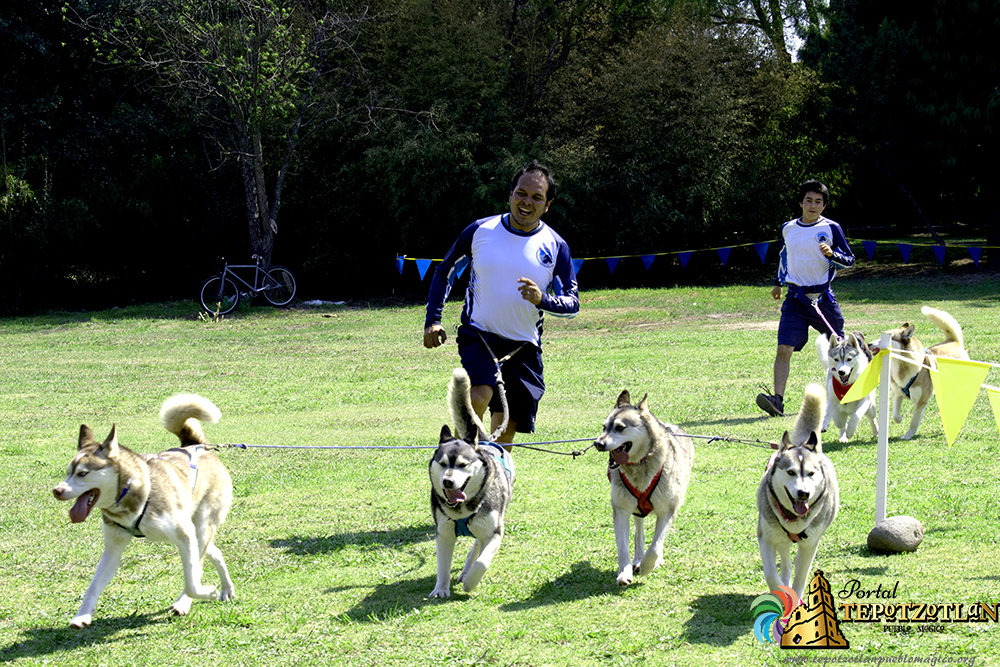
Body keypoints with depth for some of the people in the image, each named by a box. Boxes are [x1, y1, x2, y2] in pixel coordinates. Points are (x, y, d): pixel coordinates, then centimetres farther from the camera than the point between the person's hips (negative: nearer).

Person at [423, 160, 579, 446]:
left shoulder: (555, 247, -1)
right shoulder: (480, 230, -3)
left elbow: (572, 303, 0)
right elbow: (444, 272, 11)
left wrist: (543, 300, -22)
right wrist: (432, 320, 2)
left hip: (524, 346, 2)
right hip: (478, 334, -2)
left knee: (506, 428, 6)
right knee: (479, 396, -29)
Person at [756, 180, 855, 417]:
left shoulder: (831, 228, -3)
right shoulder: (788, 228, 7)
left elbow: (849, 260, 0)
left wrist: (831, 254, -19)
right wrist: (778, 282, 30)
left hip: (823, 297, -2)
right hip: (795, 298, 2)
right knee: (784, 349, -14)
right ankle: (777, 400, -20)